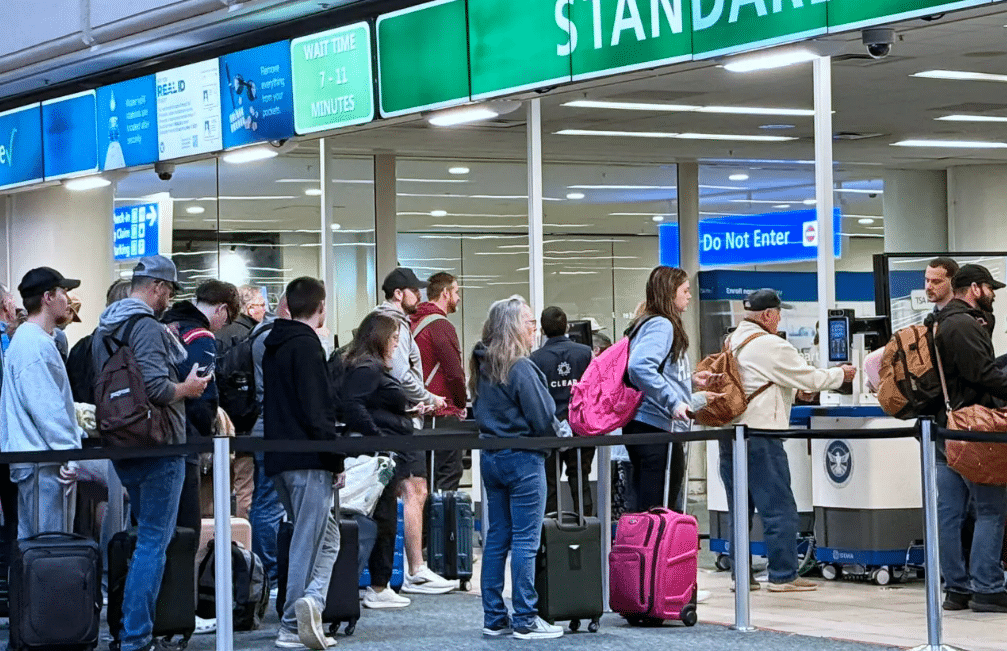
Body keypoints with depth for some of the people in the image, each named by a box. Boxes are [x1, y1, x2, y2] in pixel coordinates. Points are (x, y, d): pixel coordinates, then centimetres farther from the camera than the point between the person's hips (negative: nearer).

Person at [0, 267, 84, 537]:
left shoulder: (26, 340, 18)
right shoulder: (35, 345, -16)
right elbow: (46, 408, -21)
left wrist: (75, 432, 20)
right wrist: (69, 453, -19)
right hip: (43, 464, -11)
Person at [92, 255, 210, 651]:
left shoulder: (103, 330, 13)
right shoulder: (146, 327, -17)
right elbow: (157, 388, -27)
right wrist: (187, 389, -7)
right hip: (157, 448, -9)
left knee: (146, 535, 21)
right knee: (153, 541, -5)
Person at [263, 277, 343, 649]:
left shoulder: (273, 346, 17)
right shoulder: (305, 346, -11)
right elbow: (316, 410, -17)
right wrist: (336, 459, -13)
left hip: (278, 458, 9)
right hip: (309, 461, -9)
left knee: (323, 538, 14)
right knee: (312, 541, -6)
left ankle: (304, 613, 6)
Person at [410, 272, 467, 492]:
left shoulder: (413, 322, 13)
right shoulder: (441, 325, -13)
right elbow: (454, 372, -16)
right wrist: (461, 404, 0)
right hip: (442, 414, -9)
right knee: (448, 474, -6)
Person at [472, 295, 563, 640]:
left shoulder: (482, 365, 8)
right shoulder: (520, 368, -16)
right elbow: (543, 420, -15)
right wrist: (558, 433, 4)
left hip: (490, 455, 8)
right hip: (522, 457, -8)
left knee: (497, 537, 11)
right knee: (525, 540, -3)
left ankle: (494, 618, 14)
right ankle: (525, 621, -1)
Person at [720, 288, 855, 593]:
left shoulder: (731, 343, 14)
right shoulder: (771, 346, -11)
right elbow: (809, 378, -4)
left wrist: (796, 389, 28)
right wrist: (841, 374, 13)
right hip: (760, 432, -8)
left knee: (739, 509, 12)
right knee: (779, 508, -2)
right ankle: (783, 576, -1)